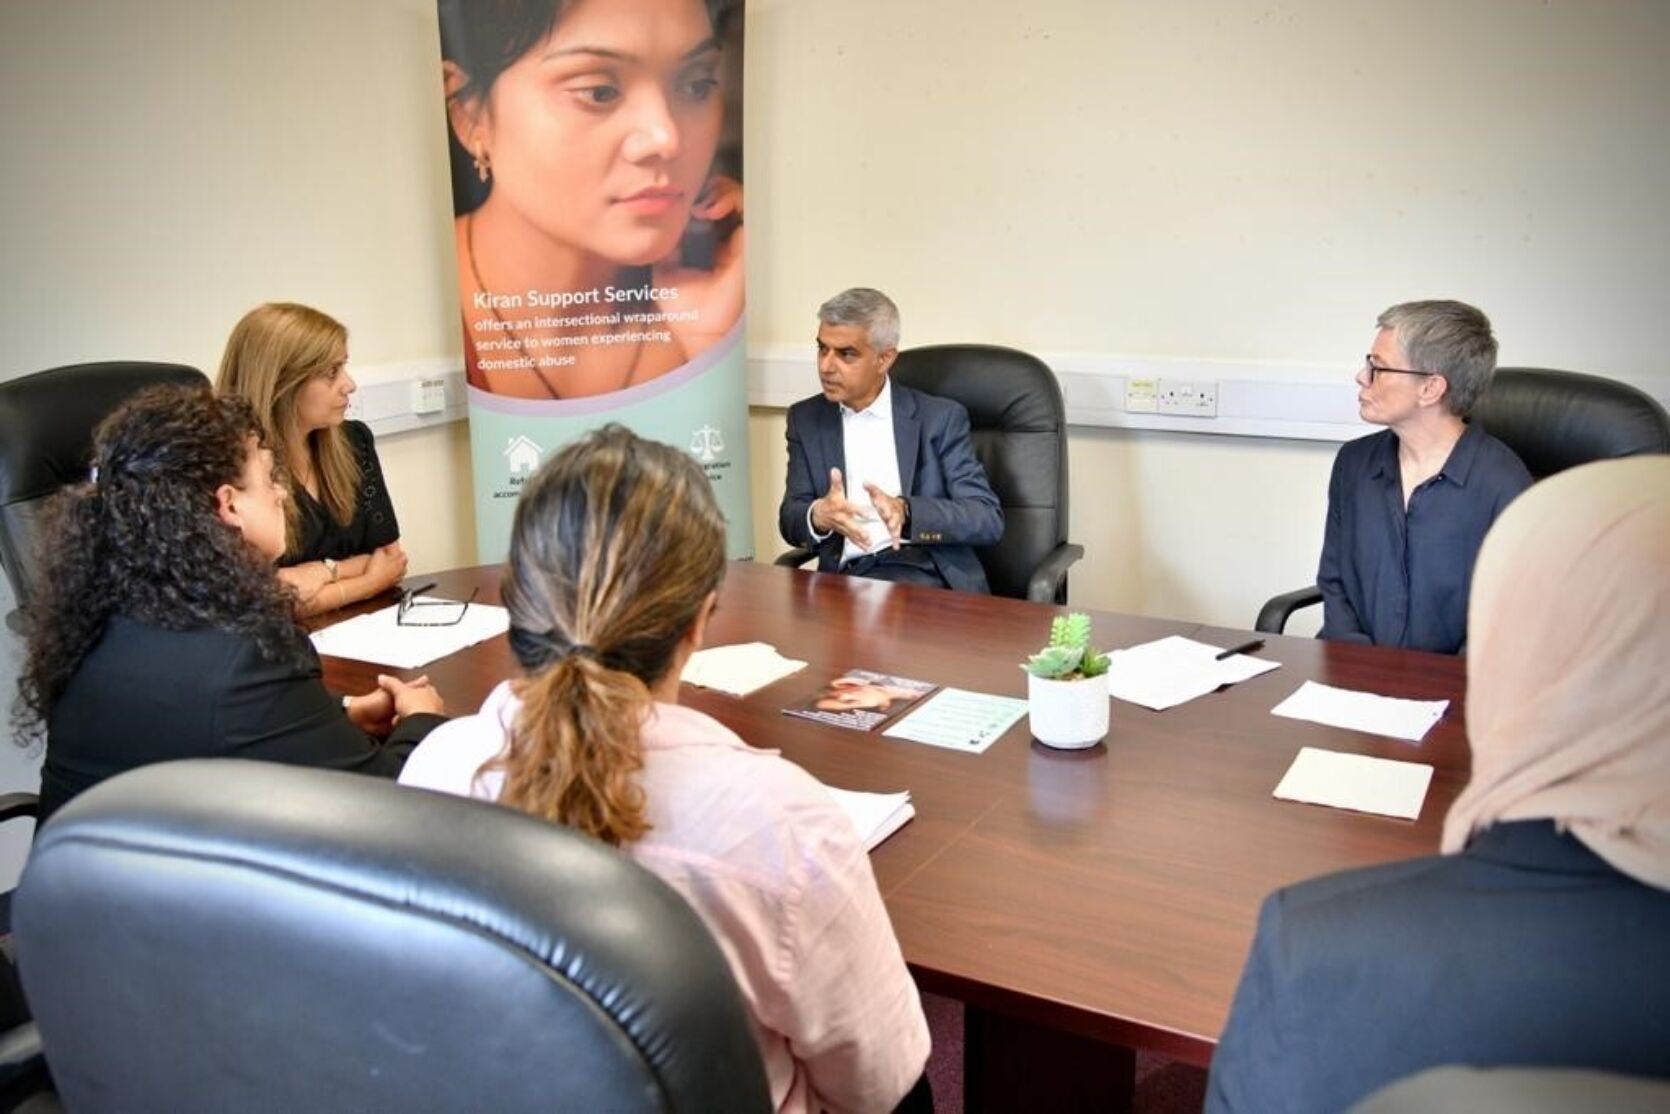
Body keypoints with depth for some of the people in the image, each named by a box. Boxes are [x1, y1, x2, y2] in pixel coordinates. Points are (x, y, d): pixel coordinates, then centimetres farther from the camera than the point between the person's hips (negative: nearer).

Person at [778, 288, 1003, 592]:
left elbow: (989, 519, -2)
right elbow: (790, 521, 8)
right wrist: (818, 515, -18)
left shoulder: (940, 417, 4)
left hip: (928, 575, -2)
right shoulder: (805, 419, 13)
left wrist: (906, 511, -20)